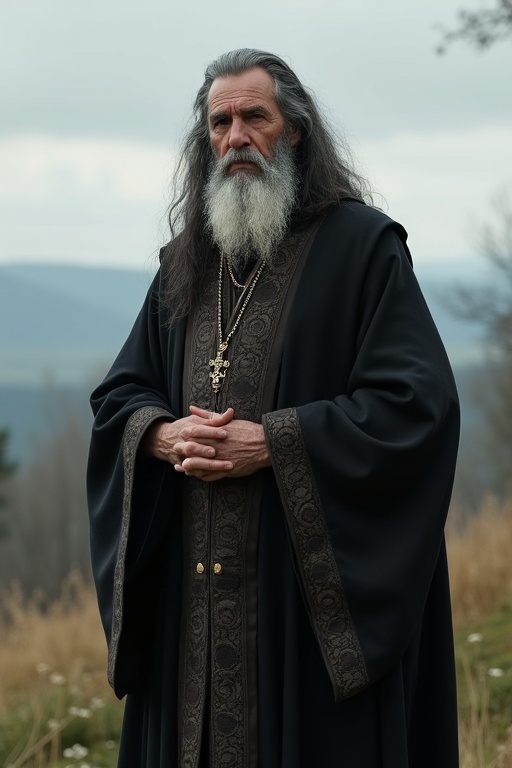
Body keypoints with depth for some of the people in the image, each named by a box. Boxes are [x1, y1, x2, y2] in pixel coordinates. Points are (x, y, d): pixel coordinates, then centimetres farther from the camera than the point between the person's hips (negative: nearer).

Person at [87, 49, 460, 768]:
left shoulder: (362, 246, -5)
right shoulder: (187, 263, 14)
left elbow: (418, 404, -13)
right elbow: (118, 397, 17)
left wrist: (270, 443, -17)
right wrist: (165, 434, -6)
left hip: (318, 582, -5)